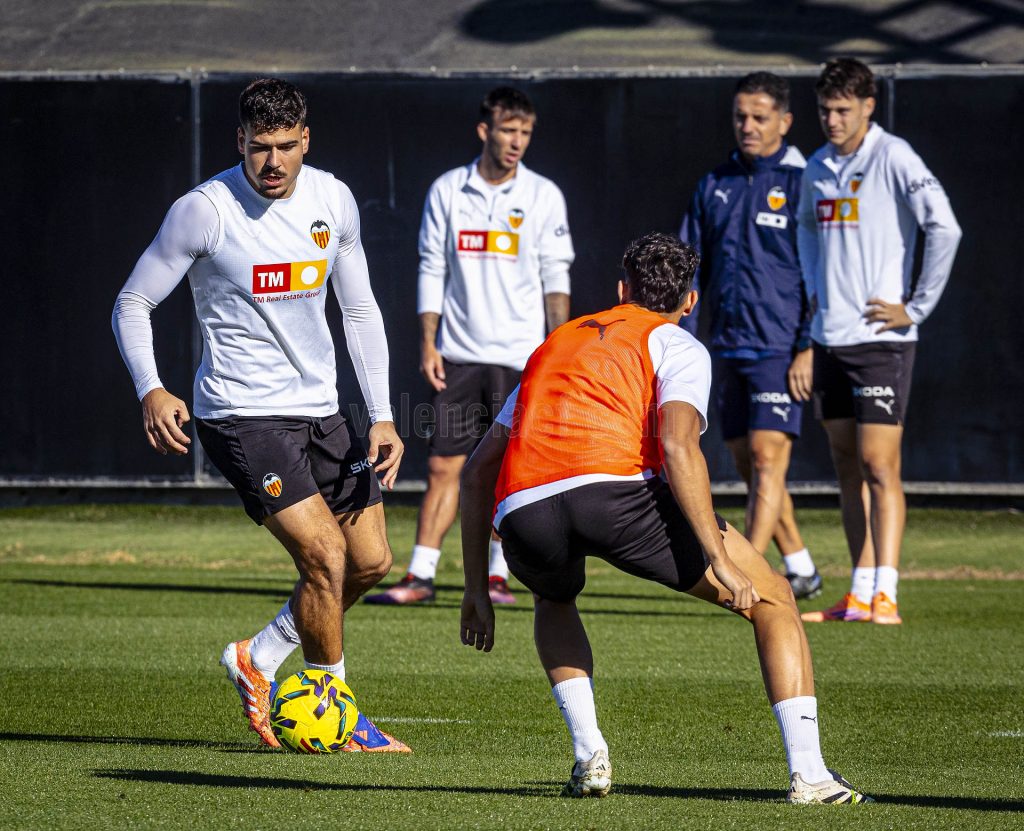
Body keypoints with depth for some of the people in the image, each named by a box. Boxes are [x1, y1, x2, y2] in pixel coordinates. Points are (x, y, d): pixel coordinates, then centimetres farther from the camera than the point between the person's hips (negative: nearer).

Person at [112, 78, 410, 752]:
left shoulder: (333, 200, 2)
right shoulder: (206, 210, -14)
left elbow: (360, 310, 11)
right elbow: (133, 302, -7)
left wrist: (383, 416, 5)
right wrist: (151, 390, -23)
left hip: (320, 409, 7)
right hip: (242, 414, -7)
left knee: (372, 561, 7)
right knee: (326, 556, -16)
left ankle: (260, 661, 25)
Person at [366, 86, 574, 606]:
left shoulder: (543, 196, 1)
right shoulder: (447, 191, 4)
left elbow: (556, 277, 2)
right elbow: (432, 269, 7)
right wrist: (428, 343, 1)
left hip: (520, 354, -1)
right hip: (458, 353, 1)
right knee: (443, 465, -1)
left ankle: (496, 575, 10)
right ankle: (420, 575, 1)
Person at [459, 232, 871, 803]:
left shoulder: (556, 344, 34)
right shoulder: (678, 345, 18)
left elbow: (478, 471, 31)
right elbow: (677, 445, -4)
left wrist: (477, 590, 34)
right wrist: (721, 560, -7)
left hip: (520, 512, 5)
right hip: (613, 487, -5)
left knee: (554, 601, 40)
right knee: (773, 598, 13)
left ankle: (590, 756, 20)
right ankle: (808, 773, 1)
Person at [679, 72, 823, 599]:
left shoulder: (802, 184, -4)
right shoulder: (715, 186, 12)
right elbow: (690, 267, 16)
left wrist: (809, 348, -13)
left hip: (781, 350, -6)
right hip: (728, 350, 6)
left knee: (767, 458, -13)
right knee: (748, 465, 10)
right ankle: (800, 569, 22)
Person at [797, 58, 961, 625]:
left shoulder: (893, 159, -9)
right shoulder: (817, 168, 12)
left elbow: (944, 228, -17)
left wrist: (916, 307, -15)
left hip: (880, 338, -7)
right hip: (830, 337, 7)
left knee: (879, 463, -12)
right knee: (848, 466, 8)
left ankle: (884, 596, -15)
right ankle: (859, 596, 12)